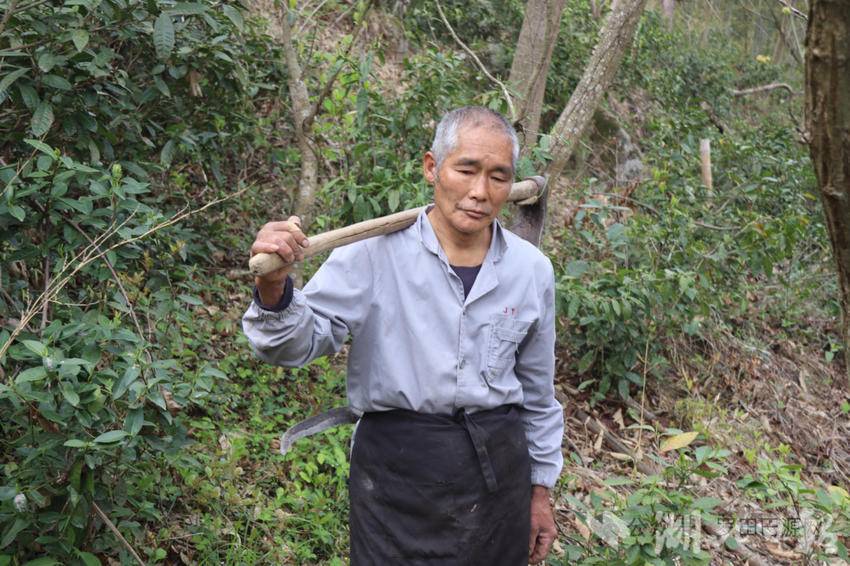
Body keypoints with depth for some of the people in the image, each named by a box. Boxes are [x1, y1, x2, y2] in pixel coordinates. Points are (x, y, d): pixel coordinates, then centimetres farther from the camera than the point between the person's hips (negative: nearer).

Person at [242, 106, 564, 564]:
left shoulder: (532, 270, 1)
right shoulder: (374, 253, -12)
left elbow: (537, 392, 11)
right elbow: (298, 344, -16)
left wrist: (540, 489, 15)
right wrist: (274, 290, -37)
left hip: (499, 469, 4)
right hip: (396, 470, -3)